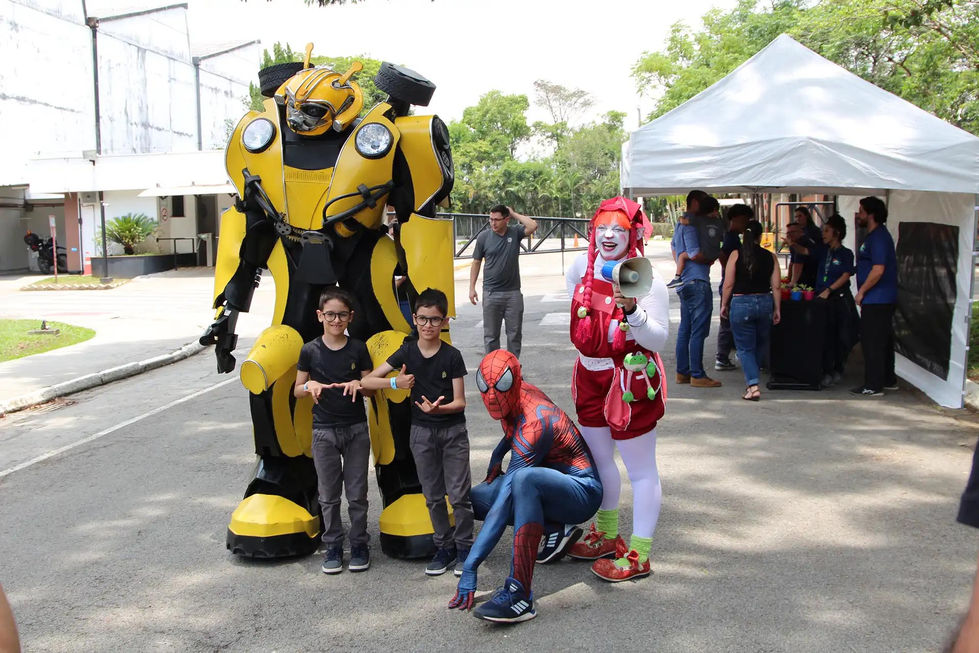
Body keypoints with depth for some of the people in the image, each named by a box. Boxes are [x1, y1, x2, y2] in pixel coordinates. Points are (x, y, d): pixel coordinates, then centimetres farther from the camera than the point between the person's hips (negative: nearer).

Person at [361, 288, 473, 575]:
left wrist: (439, 408, -29)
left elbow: (460, 402, -9)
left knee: (459, 494, -1)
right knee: (433, 496, 10)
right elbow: (367, 381, -3)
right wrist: (396, 382, -20)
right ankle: (444, 547, 23)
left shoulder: (452, 355, -8)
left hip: (453, 430, -2)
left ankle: (464, 546, 15)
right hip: (421, 431, 2)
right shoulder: (407, 352, -2)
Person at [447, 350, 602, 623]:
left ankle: (519, 595, -44)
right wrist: (497, 456, 7)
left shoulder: (534, 424, -29)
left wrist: (470, 567, -34)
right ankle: (554, 529, 0)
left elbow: (503, 506, -33)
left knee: (524, 478, -42)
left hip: (582, 491, -10)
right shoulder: (512, 396, -3)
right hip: (548, 487, 10)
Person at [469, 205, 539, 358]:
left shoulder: (515, 232, 1)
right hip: (491, 293, 0)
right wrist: (472, 288, 3)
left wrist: (514, 214, -8)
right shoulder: (483, 237, 0)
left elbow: (533, 226, -18)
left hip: (513, 293, 0)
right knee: (491, 334, 4)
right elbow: (476, 262, 7)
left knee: (515, 333, 6)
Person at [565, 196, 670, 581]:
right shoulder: (581, 268, 0)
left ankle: (638, 556, 12)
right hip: (590, 375, 7)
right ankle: (606, 535, 40)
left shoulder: (645, 279, -17)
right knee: (598, 458, 20)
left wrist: (631, 311, -36)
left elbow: (659, 338, -21)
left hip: (630, 381, -7)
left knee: (640, 469, 2)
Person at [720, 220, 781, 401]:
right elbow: (776, 286, 0)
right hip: (765, 303, 3)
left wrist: (724, 304, 6)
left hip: (741, 303, -3)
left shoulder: (736, 255, -7)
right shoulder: (770, 257, 0)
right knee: (760, 345, 21)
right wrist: (777, 309, 8)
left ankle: (753, 385, -10)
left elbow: (728, 284, -6)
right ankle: (751, 378, 32)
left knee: (745, 347, 3)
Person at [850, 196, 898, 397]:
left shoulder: (878, 237, -17)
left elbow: (878, 270, -25)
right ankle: (888, 380, 27)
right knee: (883, 341, 17)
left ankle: (873, 386, -2)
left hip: (876, 300, -11)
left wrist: (861, 292, -17)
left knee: (872, 341, -6)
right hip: (882, 299, 11)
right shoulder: (875, 235, 16)